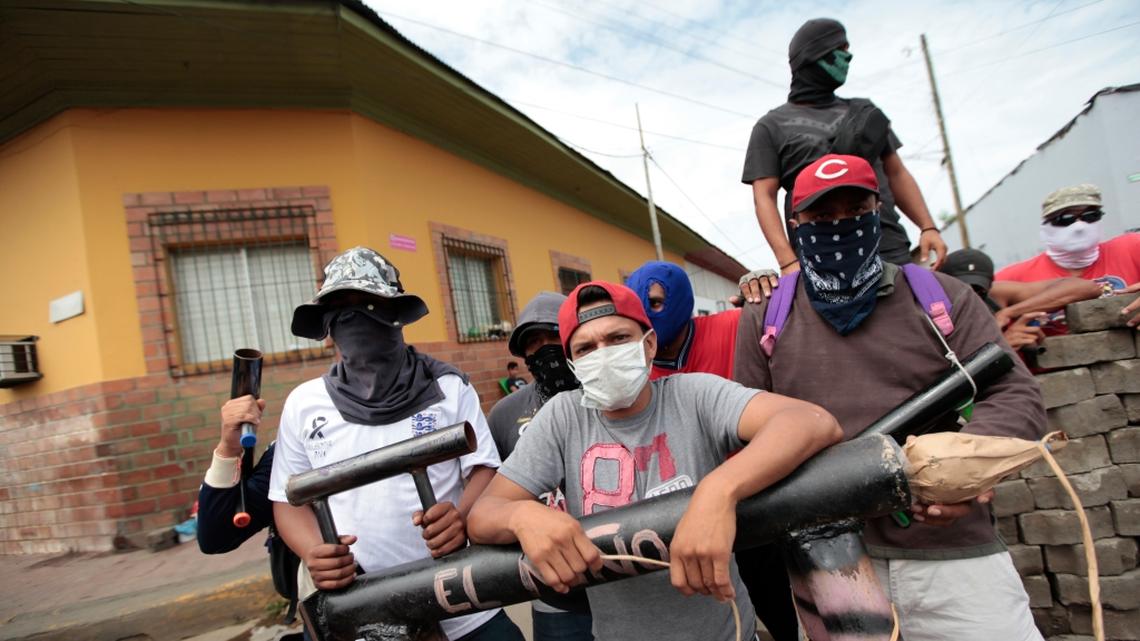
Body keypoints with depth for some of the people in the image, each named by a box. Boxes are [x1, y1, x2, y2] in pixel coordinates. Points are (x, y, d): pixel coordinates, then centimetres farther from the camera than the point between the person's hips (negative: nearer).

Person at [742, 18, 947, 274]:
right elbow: (764, 197, 0)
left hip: (891, 251, 4)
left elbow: (896, 174, 23)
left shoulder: (864, 111, 24)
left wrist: (927, 226, 7)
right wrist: (788, 261, -15)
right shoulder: (772, 126, 10)